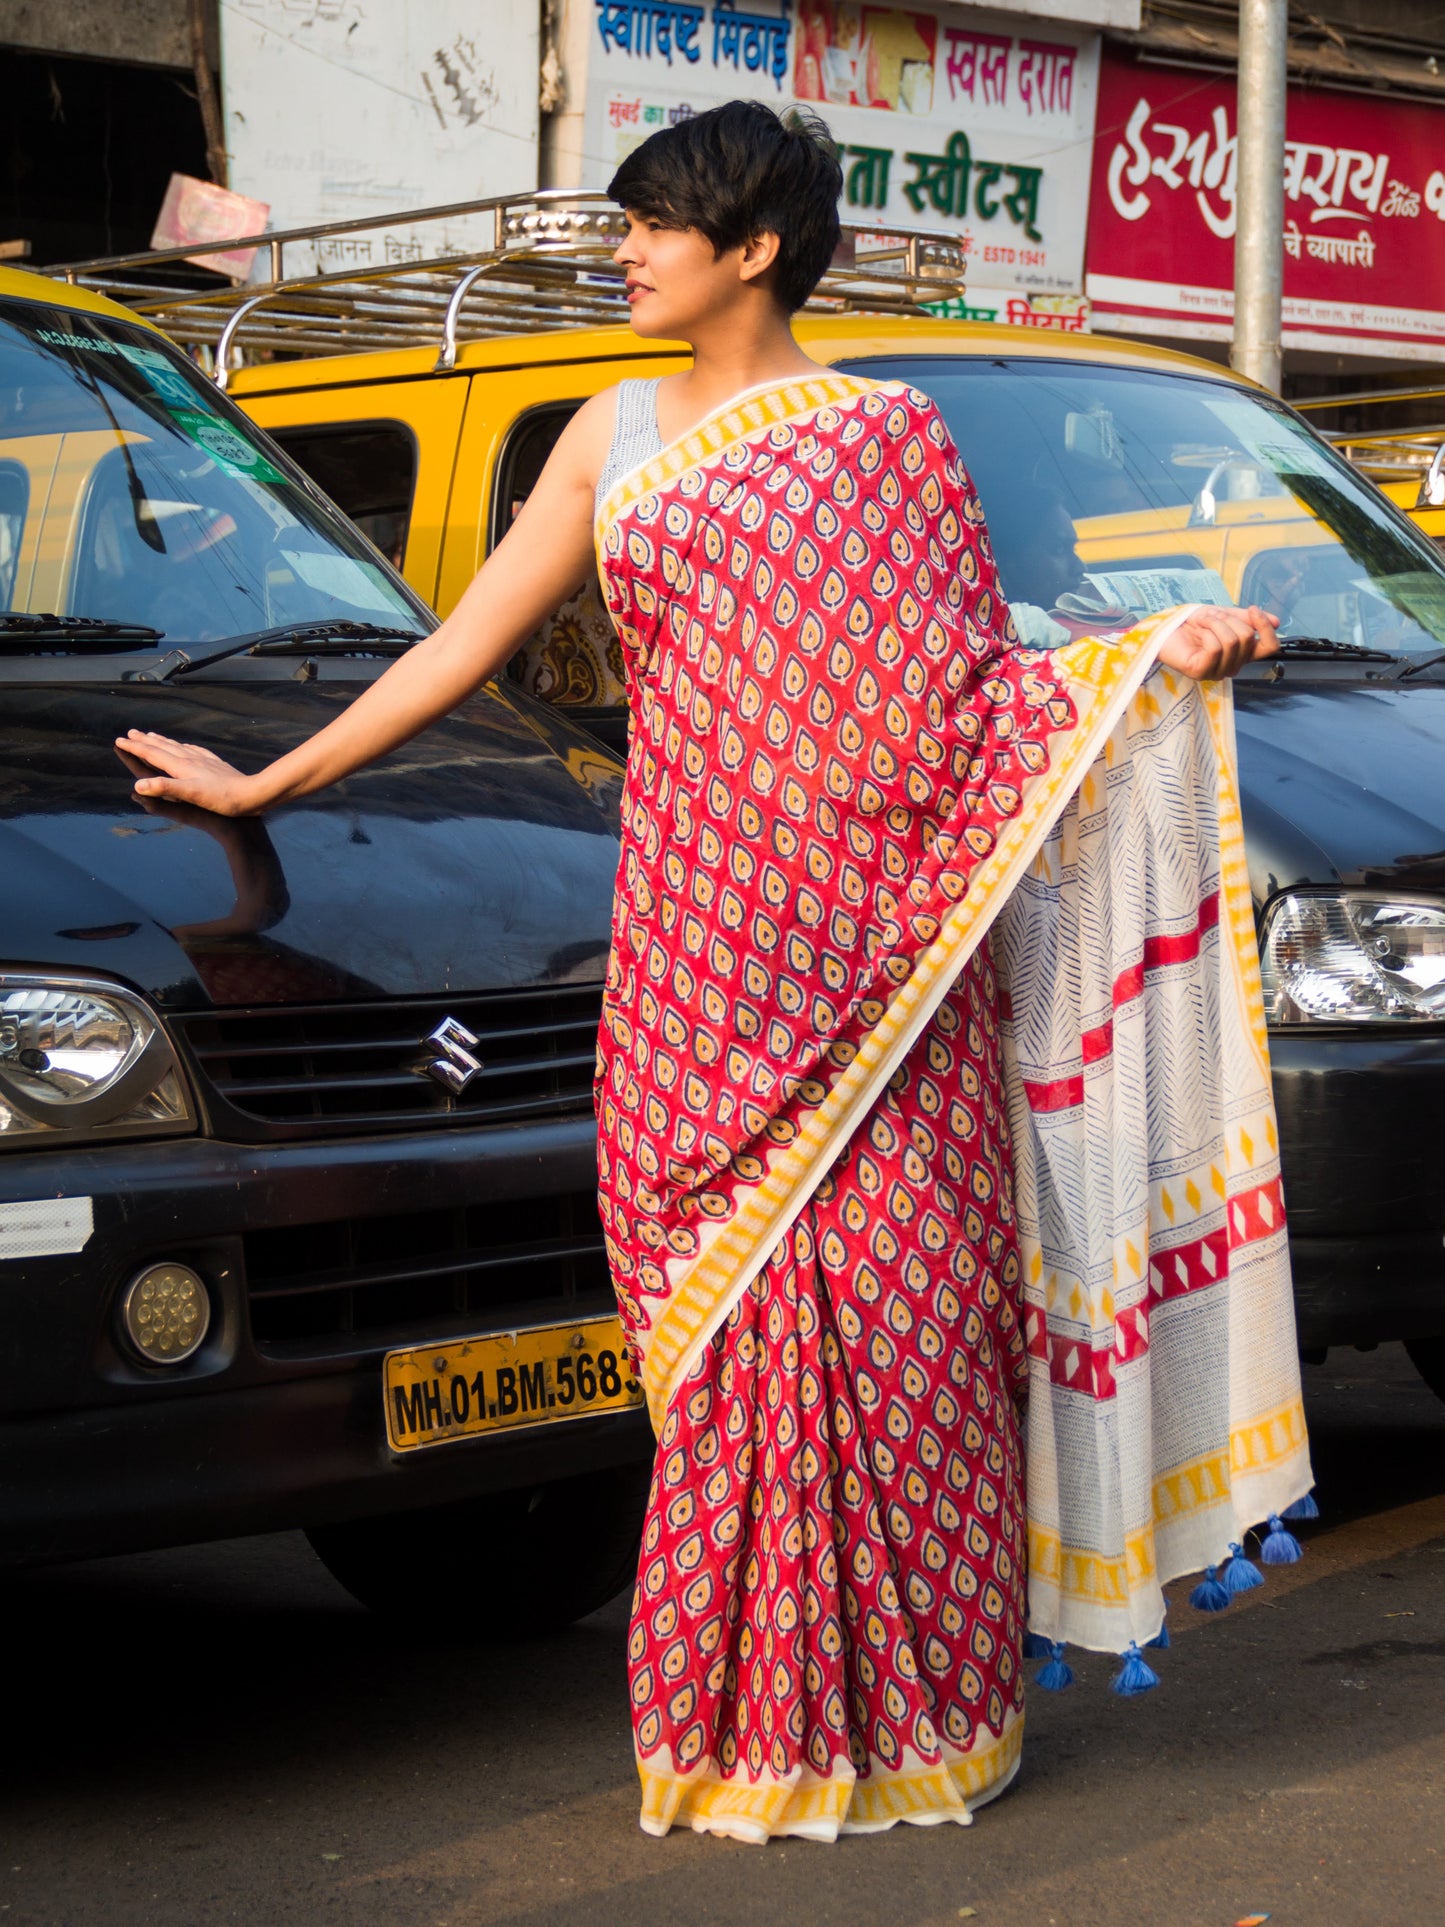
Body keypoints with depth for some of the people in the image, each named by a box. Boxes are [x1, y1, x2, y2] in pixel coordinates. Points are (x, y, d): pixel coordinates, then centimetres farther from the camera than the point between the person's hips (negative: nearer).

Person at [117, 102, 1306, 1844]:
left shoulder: (881, 436, 4)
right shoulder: (616, 438, 15)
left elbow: (963, 682, 4)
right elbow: (470, 636, 18)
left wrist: (1160, 658, -9)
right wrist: (270, 781, 19)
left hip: (865, 936, -3)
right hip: (693, 931, 3)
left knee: (878, 1291, -4)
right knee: (727, 1307, 1)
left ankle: (899, 1701, 6)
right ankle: (754, 1713, 9)